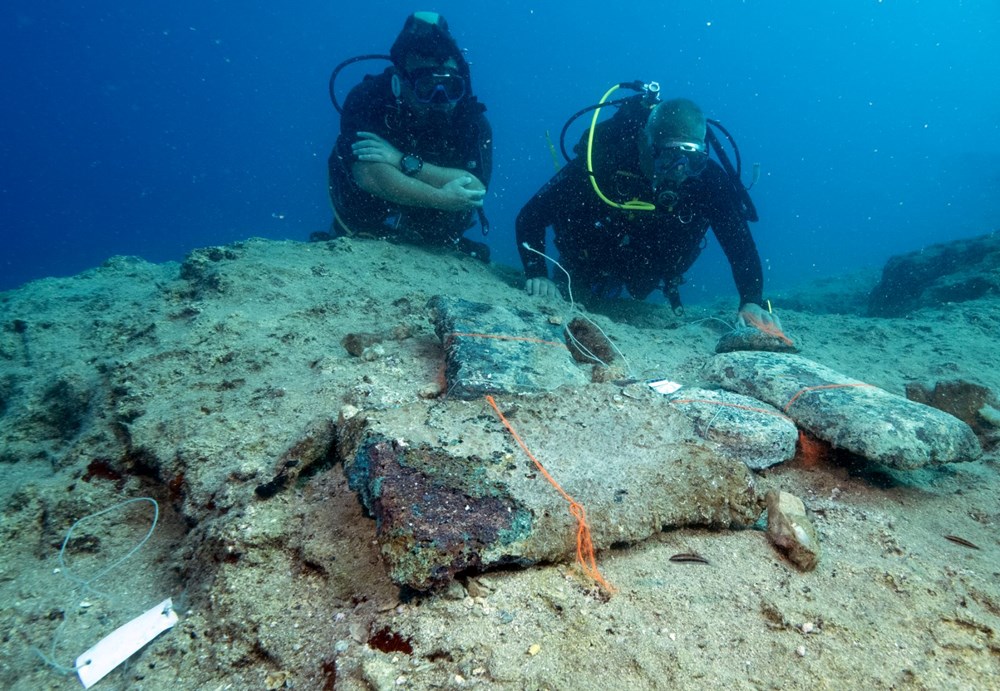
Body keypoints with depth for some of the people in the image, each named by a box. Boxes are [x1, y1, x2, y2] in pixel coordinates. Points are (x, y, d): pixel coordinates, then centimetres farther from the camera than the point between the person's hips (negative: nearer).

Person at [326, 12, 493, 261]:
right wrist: (443, 200, -31)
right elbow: (369, 175, -34)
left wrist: (406, 163, -35)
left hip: (435, 248, 2)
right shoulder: (368, 99, -20)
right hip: (364, 240, -2)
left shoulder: (472, 120, -13)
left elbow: (475, 188, -27)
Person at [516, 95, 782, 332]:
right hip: (588, 267, -2)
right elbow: (530, 217, -32)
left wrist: (752, 302, -45)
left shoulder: (707, 179, -33)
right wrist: (537, 274, -43)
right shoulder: (603, 162, -38)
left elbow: (738, 239, -31)